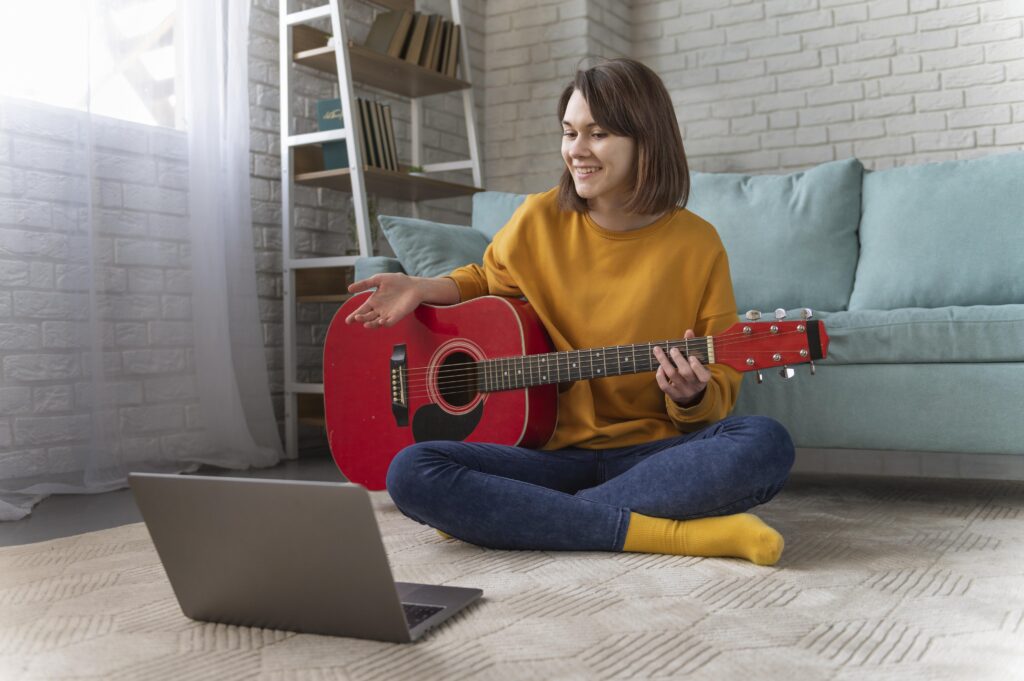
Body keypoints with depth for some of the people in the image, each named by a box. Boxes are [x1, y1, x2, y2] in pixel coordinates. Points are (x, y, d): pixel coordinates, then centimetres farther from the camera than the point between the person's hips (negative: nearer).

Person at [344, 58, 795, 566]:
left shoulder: (697, 244, -1)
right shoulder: (540, 219, 2)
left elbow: (722, 386, 4)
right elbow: (487, 280, 23)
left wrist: (691, 397, -19)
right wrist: (422, 289, 3)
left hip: (652, 452, 0)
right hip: (552, 449, 1)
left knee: (766, 444, -32)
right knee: (411, 472, -26)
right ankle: (666, 532, -27)